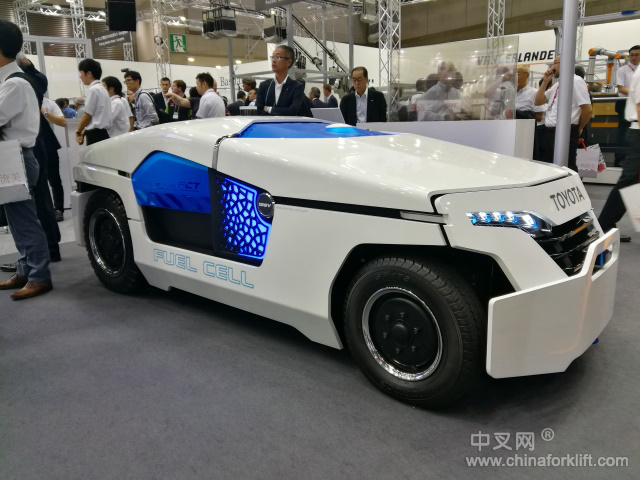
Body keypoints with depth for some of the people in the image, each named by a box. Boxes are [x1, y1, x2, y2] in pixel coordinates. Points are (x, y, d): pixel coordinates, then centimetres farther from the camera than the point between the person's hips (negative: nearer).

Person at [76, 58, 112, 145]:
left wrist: (78, 132, 6)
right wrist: (83, 132, 12)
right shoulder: (101, 88, 16)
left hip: (96, 135, -8)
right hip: (103, 132, 8)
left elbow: (87, 115, -9)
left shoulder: (93, 90, -11)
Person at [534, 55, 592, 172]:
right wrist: (545, 81, 8)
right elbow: (538, 101, 17)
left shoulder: (576, 81, -8)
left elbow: (587, 109, -13)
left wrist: (578, 129, 0)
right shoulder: (557, 84, 18)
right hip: (550, 132, 9)